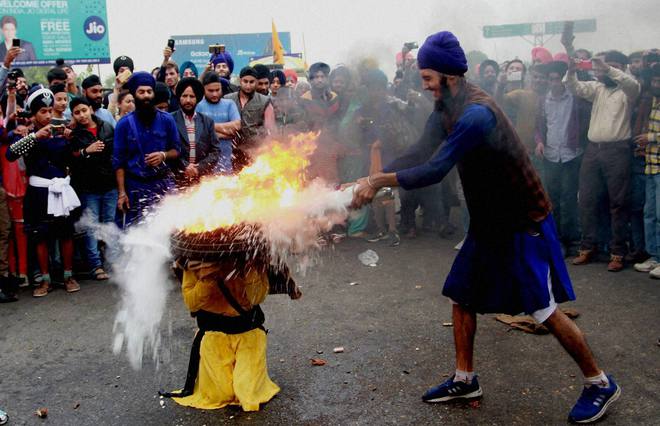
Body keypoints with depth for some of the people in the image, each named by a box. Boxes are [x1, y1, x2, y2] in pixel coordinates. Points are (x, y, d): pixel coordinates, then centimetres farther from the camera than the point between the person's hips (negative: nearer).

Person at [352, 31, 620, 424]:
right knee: (462, 297, 10)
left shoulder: (476, 114, -27)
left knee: (545, 310, -2)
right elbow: (421, 152, 7)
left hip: (524, 223, -9)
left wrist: (380, 181, -22)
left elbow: (435, 170, -31)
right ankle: (465, 380, 25)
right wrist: (373, 178, -3)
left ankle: (600, 384, 18)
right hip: (489, 222, 9)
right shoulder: (452, 109, 3)